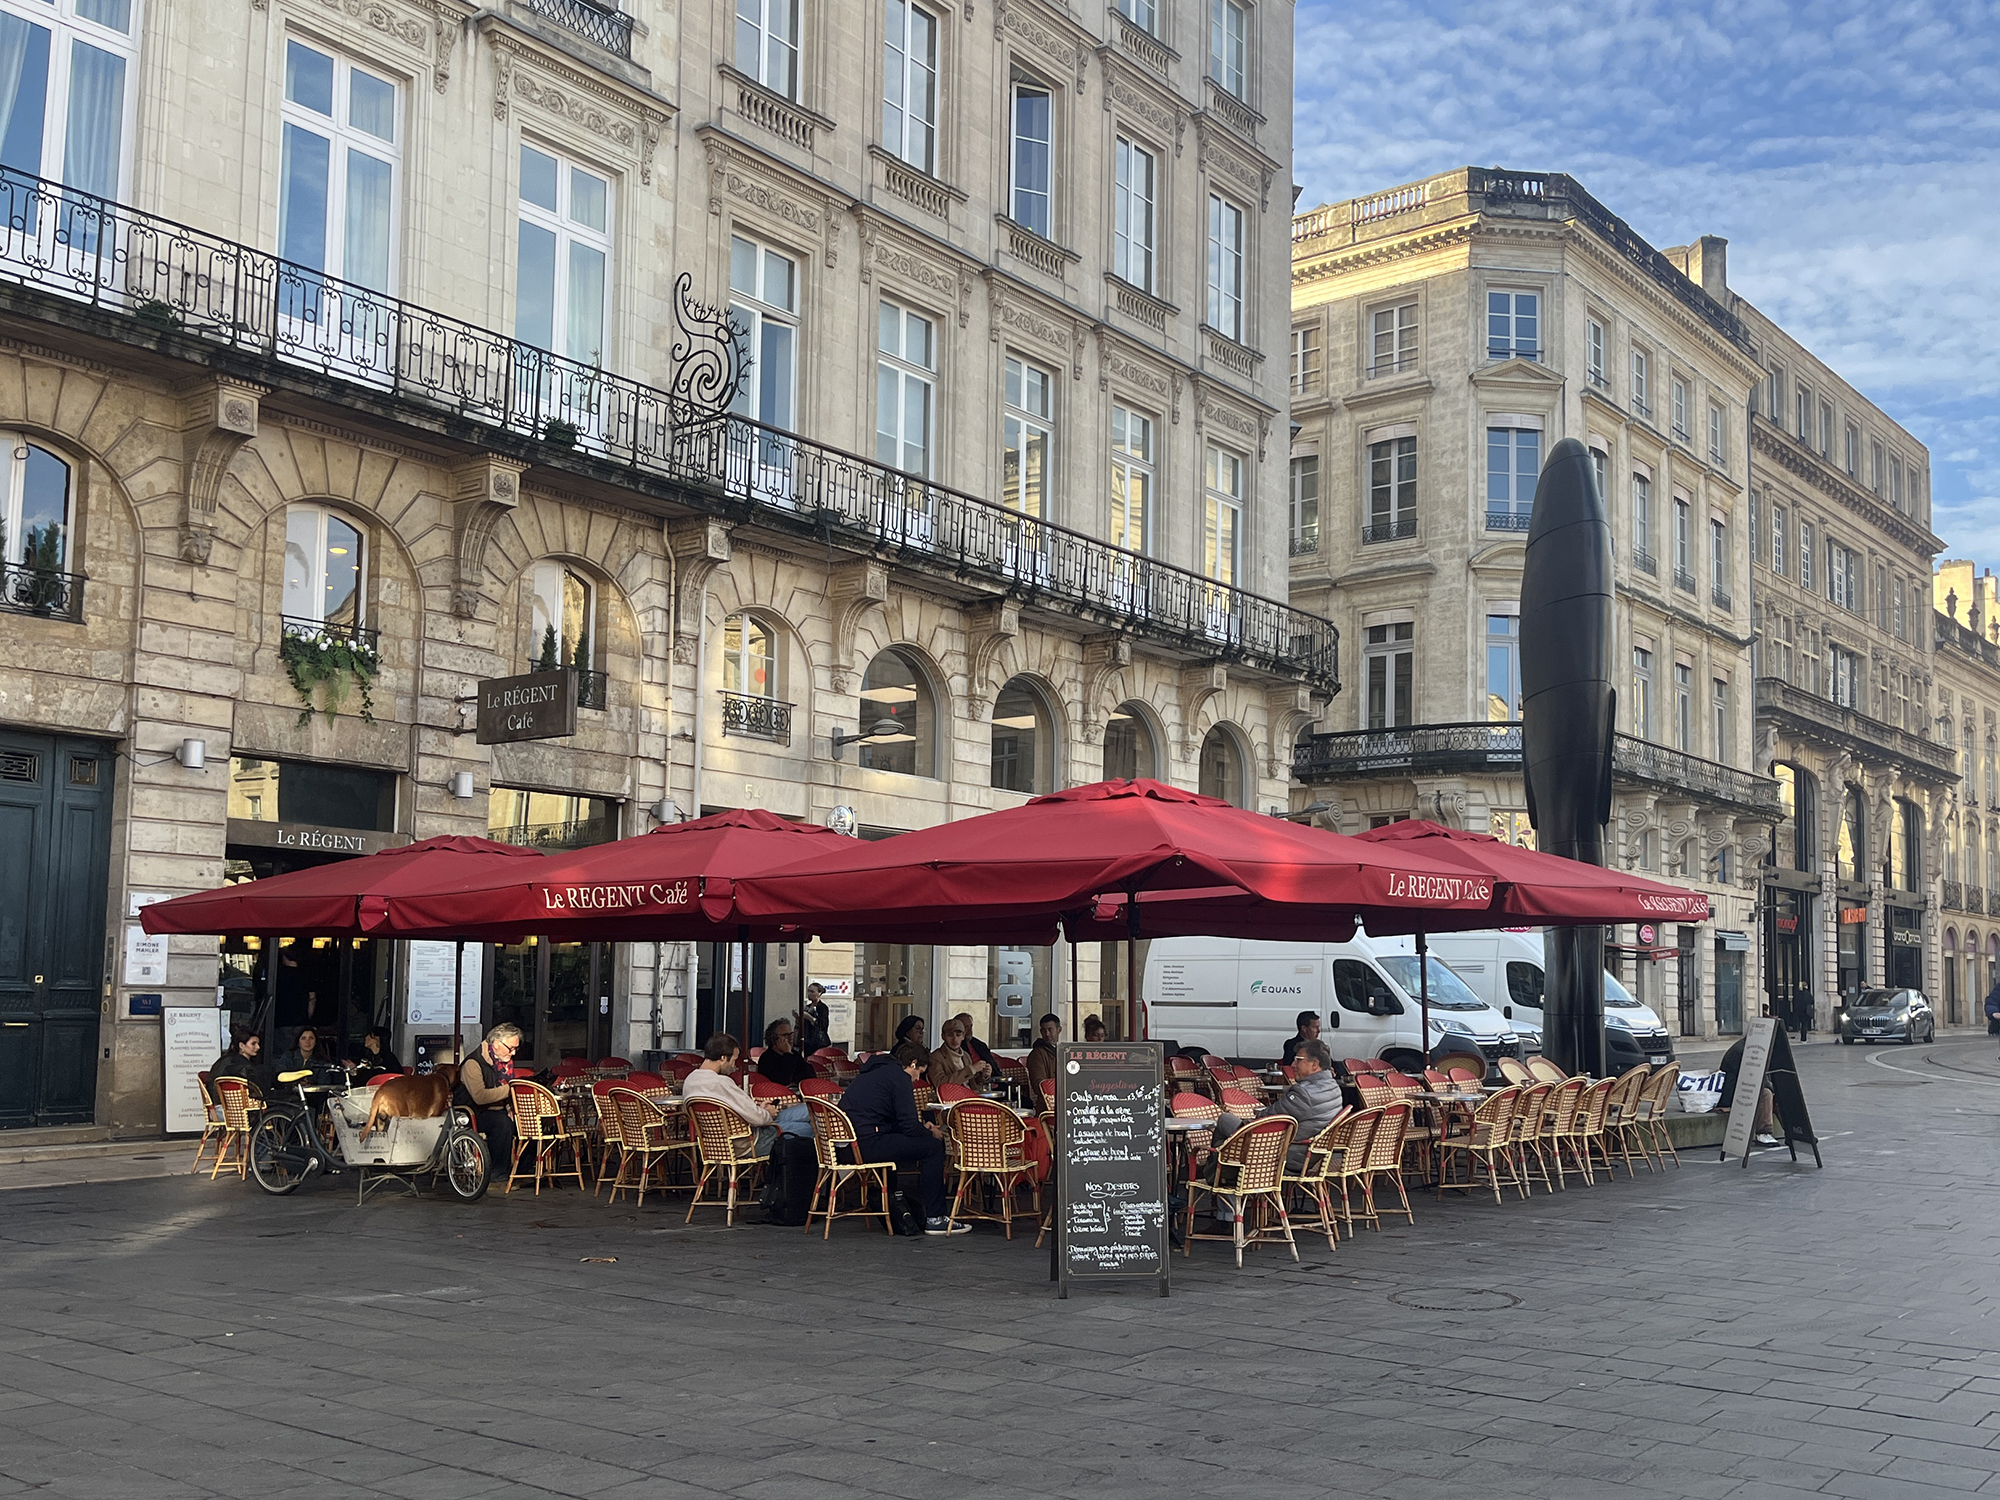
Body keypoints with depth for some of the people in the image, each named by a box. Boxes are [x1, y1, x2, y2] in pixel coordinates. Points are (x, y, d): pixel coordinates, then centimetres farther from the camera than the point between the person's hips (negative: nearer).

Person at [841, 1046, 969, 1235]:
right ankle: (934, 1219, 1)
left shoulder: (873, 1071, 23)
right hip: (867, 1145, -10)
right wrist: (931, 1133, 9)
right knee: (933, 1146, -2)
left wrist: (921, 1127, 25)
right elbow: (909, 1126, -10)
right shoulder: (899, 1077, -6)